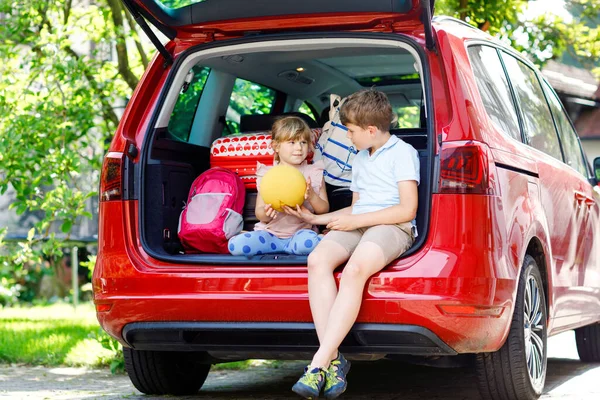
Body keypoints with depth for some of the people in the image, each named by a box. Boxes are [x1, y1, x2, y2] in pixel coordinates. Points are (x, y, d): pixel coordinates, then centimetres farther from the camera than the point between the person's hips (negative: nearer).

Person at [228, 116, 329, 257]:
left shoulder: (314, 173, 7)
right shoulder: (266, 174, 5)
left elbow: (324, 210, 6)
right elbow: (259, 212, 4)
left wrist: (312, 196, -15)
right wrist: (266, 212, -21)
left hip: (301, 230, 0)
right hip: (270, 231, 0)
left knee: (309, 242, -38)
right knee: (235, 245, -26)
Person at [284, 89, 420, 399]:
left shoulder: (402, 153, 2)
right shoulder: (359, 159, 29)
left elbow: (408, 209, -8)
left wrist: (355, 220, -9)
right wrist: (316, 219, 26)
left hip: (391, 227, -7)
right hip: (356, 226, 7)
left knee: (355, 269, -38)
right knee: (318, 260, -28)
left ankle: (319, 363, -41)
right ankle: (333, 359, -35)